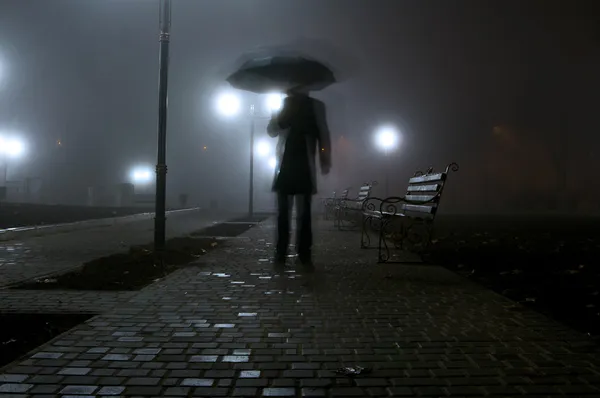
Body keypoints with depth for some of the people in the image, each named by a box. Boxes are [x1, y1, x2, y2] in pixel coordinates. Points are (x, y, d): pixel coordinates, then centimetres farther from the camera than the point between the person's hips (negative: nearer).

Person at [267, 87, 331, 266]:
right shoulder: (284, 105, 13)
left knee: (304, 213, -2)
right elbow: (272, 131, 4)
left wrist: (325, 161, -6)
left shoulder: (315, 106, 9)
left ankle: (304, 253, 0)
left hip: (305, 167, -1)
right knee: (283, 212, 0)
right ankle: (281, 252, 4)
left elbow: (323, 135, 5)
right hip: (285, 165, 1)